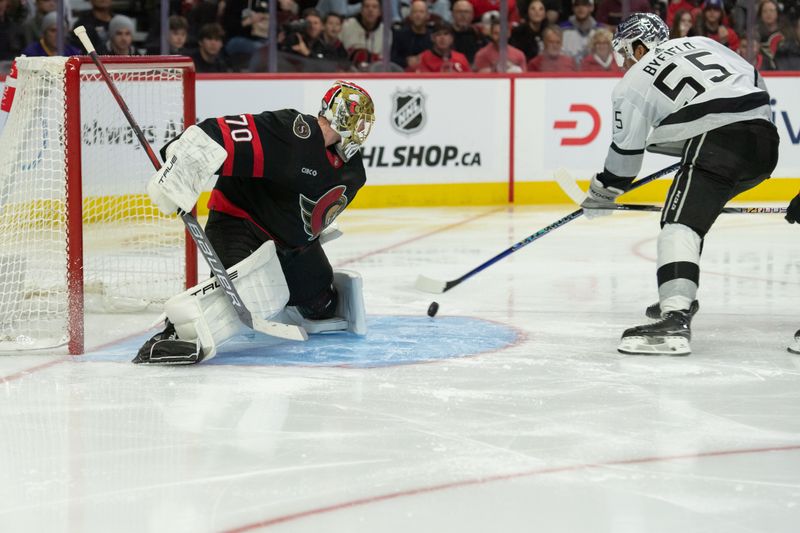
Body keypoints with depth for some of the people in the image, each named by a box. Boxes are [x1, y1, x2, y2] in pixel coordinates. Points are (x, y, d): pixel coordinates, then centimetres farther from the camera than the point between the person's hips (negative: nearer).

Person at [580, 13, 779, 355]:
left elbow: (626, 151, 14)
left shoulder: (633, 84, 9)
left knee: (679, 224, -14)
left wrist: (601, 194, 29)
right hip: (765, 137, 8)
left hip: (717, 141, -8)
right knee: (692, 211, 26)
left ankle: (675, 321, -34)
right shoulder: (701, 43, 25)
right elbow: (755, 80, 23)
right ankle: (678, 297, 36)